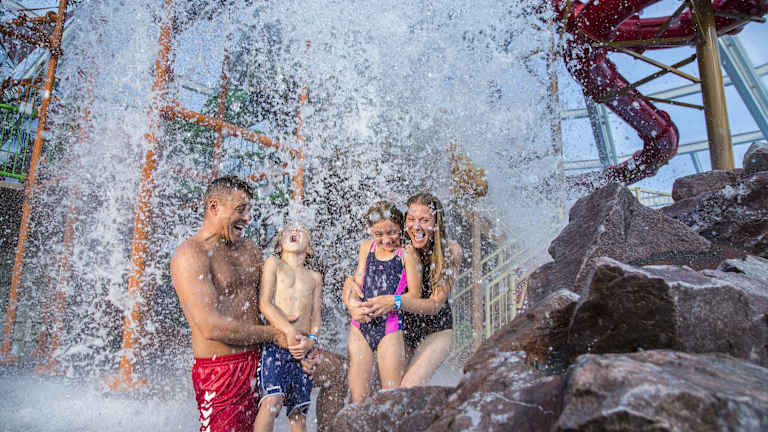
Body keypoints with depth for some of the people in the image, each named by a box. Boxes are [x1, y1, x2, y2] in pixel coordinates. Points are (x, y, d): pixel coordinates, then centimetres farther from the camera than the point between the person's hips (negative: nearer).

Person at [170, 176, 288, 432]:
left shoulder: (250, 249, 11)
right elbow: (211, 327, -21)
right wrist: (274, 335, -13)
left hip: (258, 362, 7)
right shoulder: (190, 254, -13)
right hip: (221, 373, -7)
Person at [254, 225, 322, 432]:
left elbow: (316, 316, 13)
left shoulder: (315, 277, 19)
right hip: (275, 341, -3)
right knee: (272, 401, -21)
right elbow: (265, 303, -1)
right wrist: (289, 331, -13)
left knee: (299, 410, 5)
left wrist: (311, 340, -8)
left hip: (303, 346, 3)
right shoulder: (274, 263, 10)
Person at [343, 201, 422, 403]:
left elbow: (415, 294, -6)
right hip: (360, 326, 4)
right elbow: (357, 282, 11)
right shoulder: (366, 247, 10)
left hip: (390, 327, -4)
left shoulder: (406, 253, -5)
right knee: (357, 396, 5)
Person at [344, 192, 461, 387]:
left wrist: (396, 302, -40)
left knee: (408, 389, -18)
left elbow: (436, 304, -23)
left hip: (436, 332, -2)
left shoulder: (451, 251, -18)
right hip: (403, 329, 2)